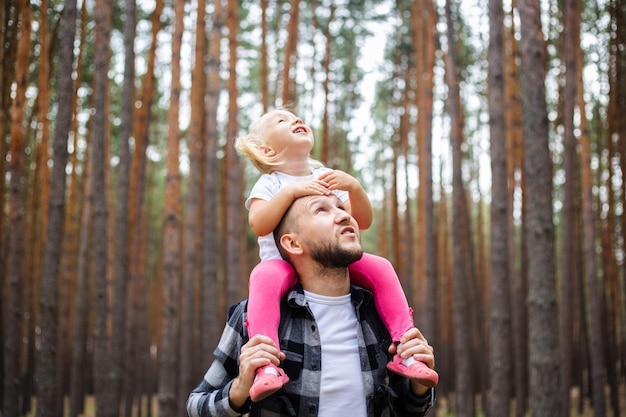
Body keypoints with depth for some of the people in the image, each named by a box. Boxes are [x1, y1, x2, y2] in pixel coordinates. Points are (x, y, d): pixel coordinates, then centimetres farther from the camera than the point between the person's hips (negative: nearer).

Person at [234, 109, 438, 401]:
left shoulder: (327, 179, 11)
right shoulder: (269, 184, 0)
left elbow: (362, 222, 3)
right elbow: (259, 225, -19)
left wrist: (353, 187, -14)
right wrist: (291, 191, -26)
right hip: (284, 263, -4)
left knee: (380, 268, -17)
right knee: (264, 277, -37)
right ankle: (267, 364, -45)